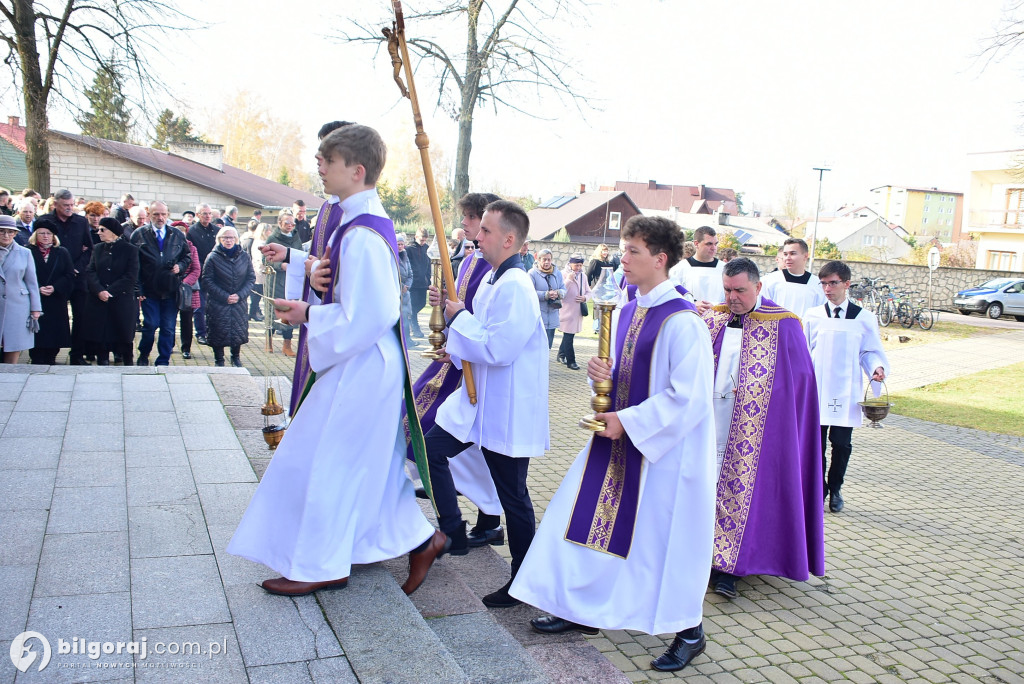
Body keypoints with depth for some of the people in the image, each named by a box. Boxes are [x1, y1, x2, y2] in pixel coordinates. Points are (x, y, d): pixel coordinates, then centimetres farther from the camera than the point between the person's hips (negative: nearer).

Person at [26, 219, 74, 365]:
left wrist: (55, 288, -12)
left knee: (54, 335, 2)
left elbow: (70, 276, 2)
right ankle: (37, 362, 3)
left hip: (56, 302, 2)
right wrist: (37, 289, -15)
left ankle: (50, 360, 11)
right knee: (37, 335, -3)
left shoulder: (62, 253, 10)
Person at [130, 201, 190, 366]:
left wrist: (180, 267, -4)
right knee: (150, 324, -4)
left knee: (168, 328, 2)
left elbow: (187, 256, 19)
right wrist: (138, 289, -7)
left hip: (171, 290, 2)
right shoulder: (139, 235, 1)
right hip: (149, 290, -2)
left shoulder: (177, 235, 9)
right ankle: (143, 356, 20)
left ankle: (163, 362, 13)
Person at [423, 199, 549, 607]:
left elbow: (499, 349, -27)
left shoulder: (516, 287, -21)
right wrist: (459, 349, 5)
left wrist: (459, 318, -16)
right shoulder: (494, 279, 10)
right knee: (431, 449, 10)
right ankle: (454, 534, 23)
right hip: (479, 399, 10)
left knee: (512, 496, 2)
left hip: (508, 410, -10)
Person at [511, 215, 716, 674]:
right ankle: (583, 609, 30)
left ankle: (690, 631, 24)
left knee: (665, 537, 3)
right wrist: (602, 374, -5)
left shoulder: (682, 322, -19)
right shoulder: (628, 312, 7)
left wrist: (629, 421, -19)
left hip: (665, 448, -8)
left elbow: (688, 396, -21)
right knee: (589, 519, 12)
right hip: (620, 436, 8)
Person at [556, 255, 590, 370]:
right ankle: (570, 361, -1)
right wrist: (569, 279, -21)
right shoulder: (564, 274, -6)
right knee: (568, 336, -6)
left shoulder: (583, 276, 11)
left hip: (578, 310, 6)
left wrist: (584, 298, -4)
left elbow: (588, 292, 16)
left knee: (569, 335, 15)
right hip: (567, 310, -6)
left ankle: (561, 356, 29)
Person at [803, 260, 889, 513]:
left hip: (846, 393, 0)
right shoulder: (812, 316, 4)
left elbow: (871, 352, 8)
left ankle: (835, 488, 22)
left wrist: (877, 368, -12)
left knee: (842, 443, 2)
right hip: (816, 391, 0)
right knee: (816, 442, 2)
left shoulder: (864, 318, 3)